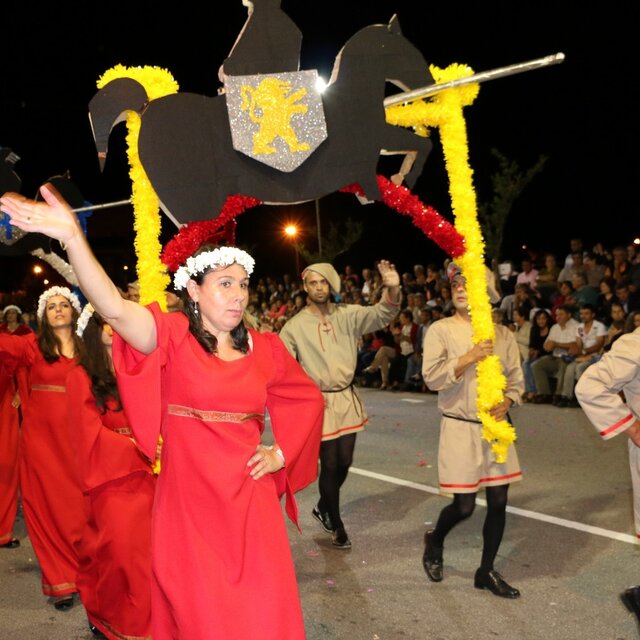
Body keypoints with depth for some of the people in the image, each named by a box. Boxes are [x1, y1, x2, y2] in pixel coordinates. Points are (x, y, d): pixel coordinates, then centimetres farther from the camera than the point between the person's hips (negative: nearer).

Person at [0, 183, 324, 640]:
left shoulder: (264, 348, 3)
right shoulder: (174, 335, -8)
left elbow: (308, 397, 18)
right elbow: (114, 308, -27)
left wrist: (282, 452, 5)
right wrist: (72, 237, -40)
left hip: (249, 500, 3)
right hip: (187, 500, -3)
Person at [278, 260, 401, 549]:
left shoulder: (347, 315, -1)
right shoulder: (295, 326, -8)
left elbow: (381, 315, -15)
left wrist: (392, 290, -34)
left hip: (347, 399, 4)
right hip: (318, 402, -4)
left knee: (344, 462, 14)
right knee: (330, 465, 2)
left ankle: (323, 507, 40)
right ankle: (336, 524, 22)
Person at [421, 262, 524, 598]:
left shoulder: (502, 334, 4)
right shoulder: (440, 330, -6)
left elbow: (516, 379, 9)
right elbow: (432, 377, -15)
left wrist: (507, 400, -11)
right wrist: (470, 357, -21)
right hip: (460, 429, -4)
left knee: (498, 501, 7)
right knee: (464, 506, 0)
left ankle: (487, 571, 27)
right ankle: (434, 540, 33)